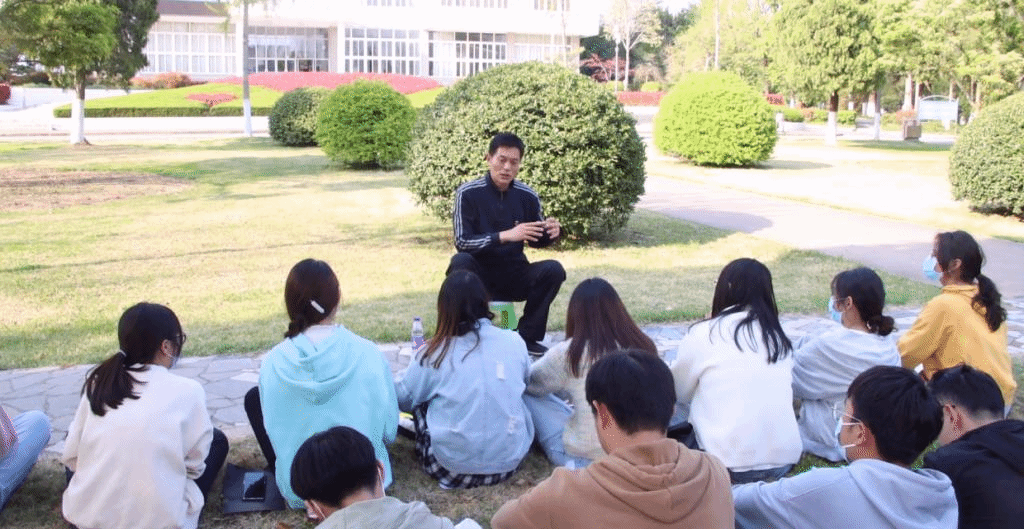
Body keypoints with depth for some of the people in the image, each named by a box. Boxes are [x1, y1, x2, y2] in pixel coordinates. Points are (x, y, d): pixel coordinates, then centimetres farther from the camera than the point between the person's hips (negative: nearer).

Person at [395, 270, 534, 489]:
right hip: (510, 461, 3)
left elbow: (402, 398, 2)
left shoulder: (435, 354, -11)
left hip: (454, 468, -2)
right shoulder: (514, 343, -3)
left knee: (421, 401, 18)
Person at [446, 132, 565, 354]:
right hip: (478, 276, -3)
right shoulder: (468, 193, -14)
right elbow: (462, 242, -20)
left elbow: (535, 240, 9)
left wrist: (551, 233, -16)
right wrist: (506, 235, -32)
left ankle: (527, 337, -5)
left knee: (553, 270, -20)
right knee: (460, 262, -33)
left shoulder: (527, 196, -5)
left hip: (513, 277, 3)